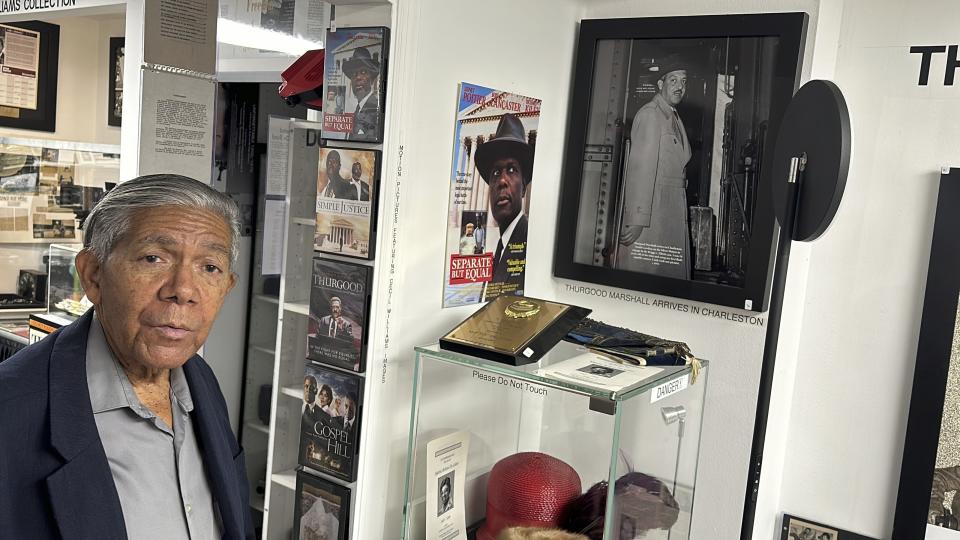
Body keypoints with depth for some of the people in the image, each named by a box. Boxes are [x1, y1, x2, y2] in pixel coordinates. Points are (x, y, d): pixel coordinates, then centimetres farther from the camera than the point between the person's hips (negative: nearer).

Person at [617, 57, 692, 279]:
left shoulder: (675, 118, 19)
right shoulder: (649, 115, -10)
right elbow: (641, 169, -18)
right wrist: (637, 219, -22)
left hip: (674, 214, 9)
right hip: (650, 210, -9)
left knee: (671, 274, 8)